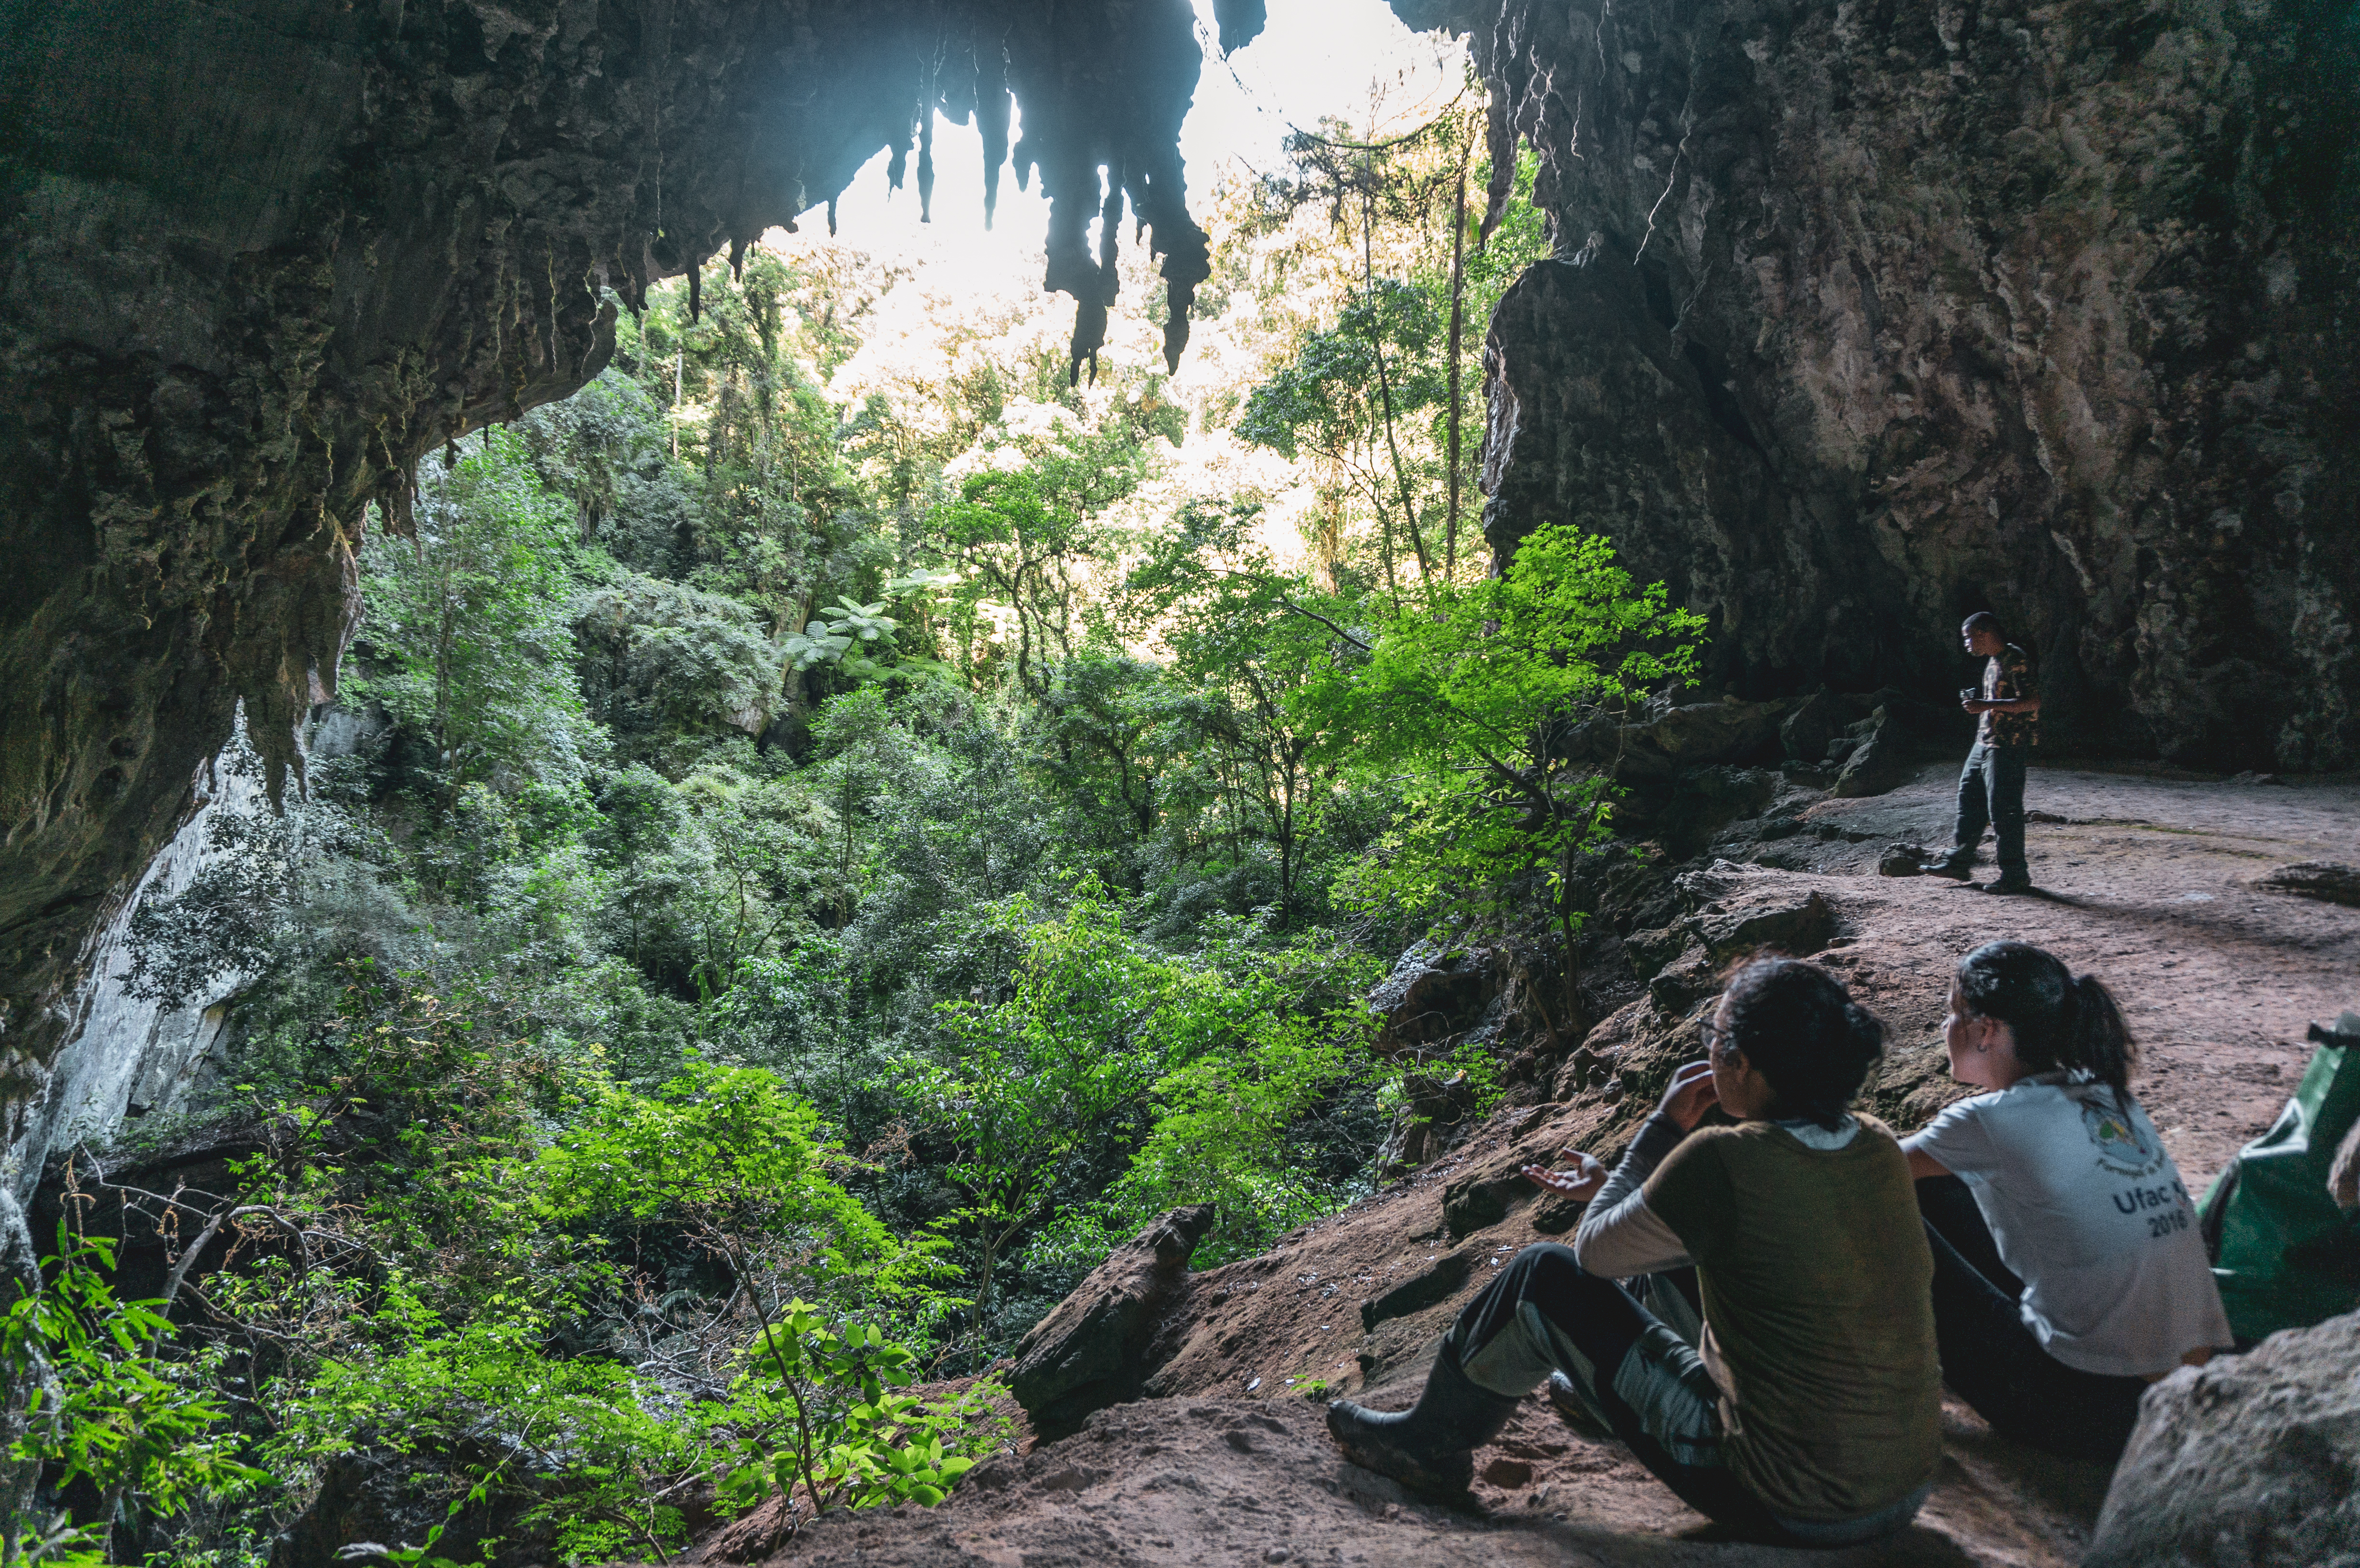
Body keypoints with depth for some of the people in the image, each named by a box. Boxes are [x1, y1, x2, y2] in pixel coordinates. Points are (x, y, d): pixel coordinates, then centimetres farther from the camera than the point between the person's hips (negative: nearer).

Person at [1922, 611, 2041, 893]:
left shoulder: (2016, 659, -14)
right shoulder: (1994, 660, 15)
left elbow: (2032, 702, -22)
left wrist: (1986, 706, -24)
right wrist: (1977, 705, 14)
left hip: (2007, 744, -10)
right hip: (1986, 742, 10)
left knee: (2003, 809, -7)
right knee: (1969, 798, 14)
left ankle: (2015, 875, 1)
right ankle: (1959, 862, 22)